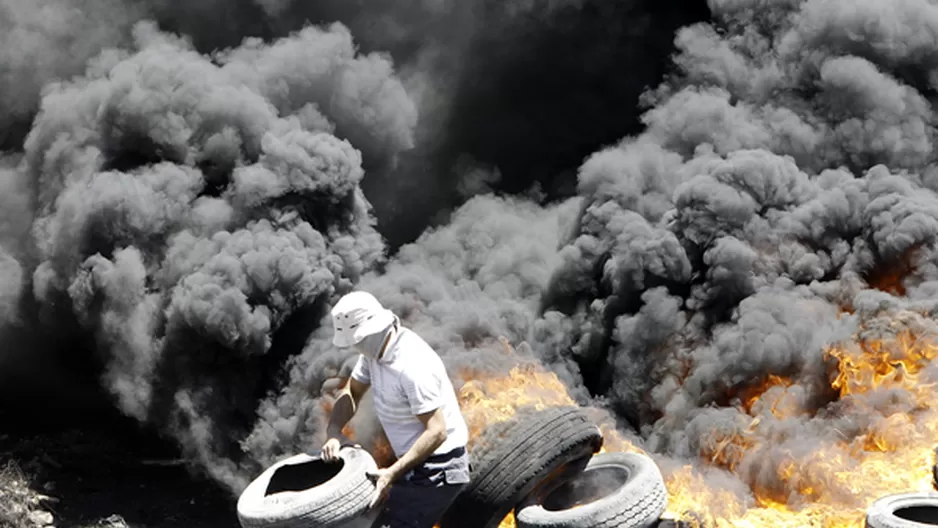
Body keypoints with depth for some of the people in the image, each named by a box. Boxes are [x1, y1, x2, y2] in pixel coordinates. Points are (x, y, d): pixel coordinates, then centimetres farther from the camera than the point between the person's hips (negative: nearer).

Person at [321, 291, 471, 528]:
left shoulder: (412, 366, -28)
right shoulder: (376, 347, 1)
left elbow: (437, 432, -28)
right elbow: (352, 392, 11)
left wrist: (393, 473, -30)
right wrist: (333, 432, -7)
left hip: (437, 469, -10)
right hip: (419, 464, 10)